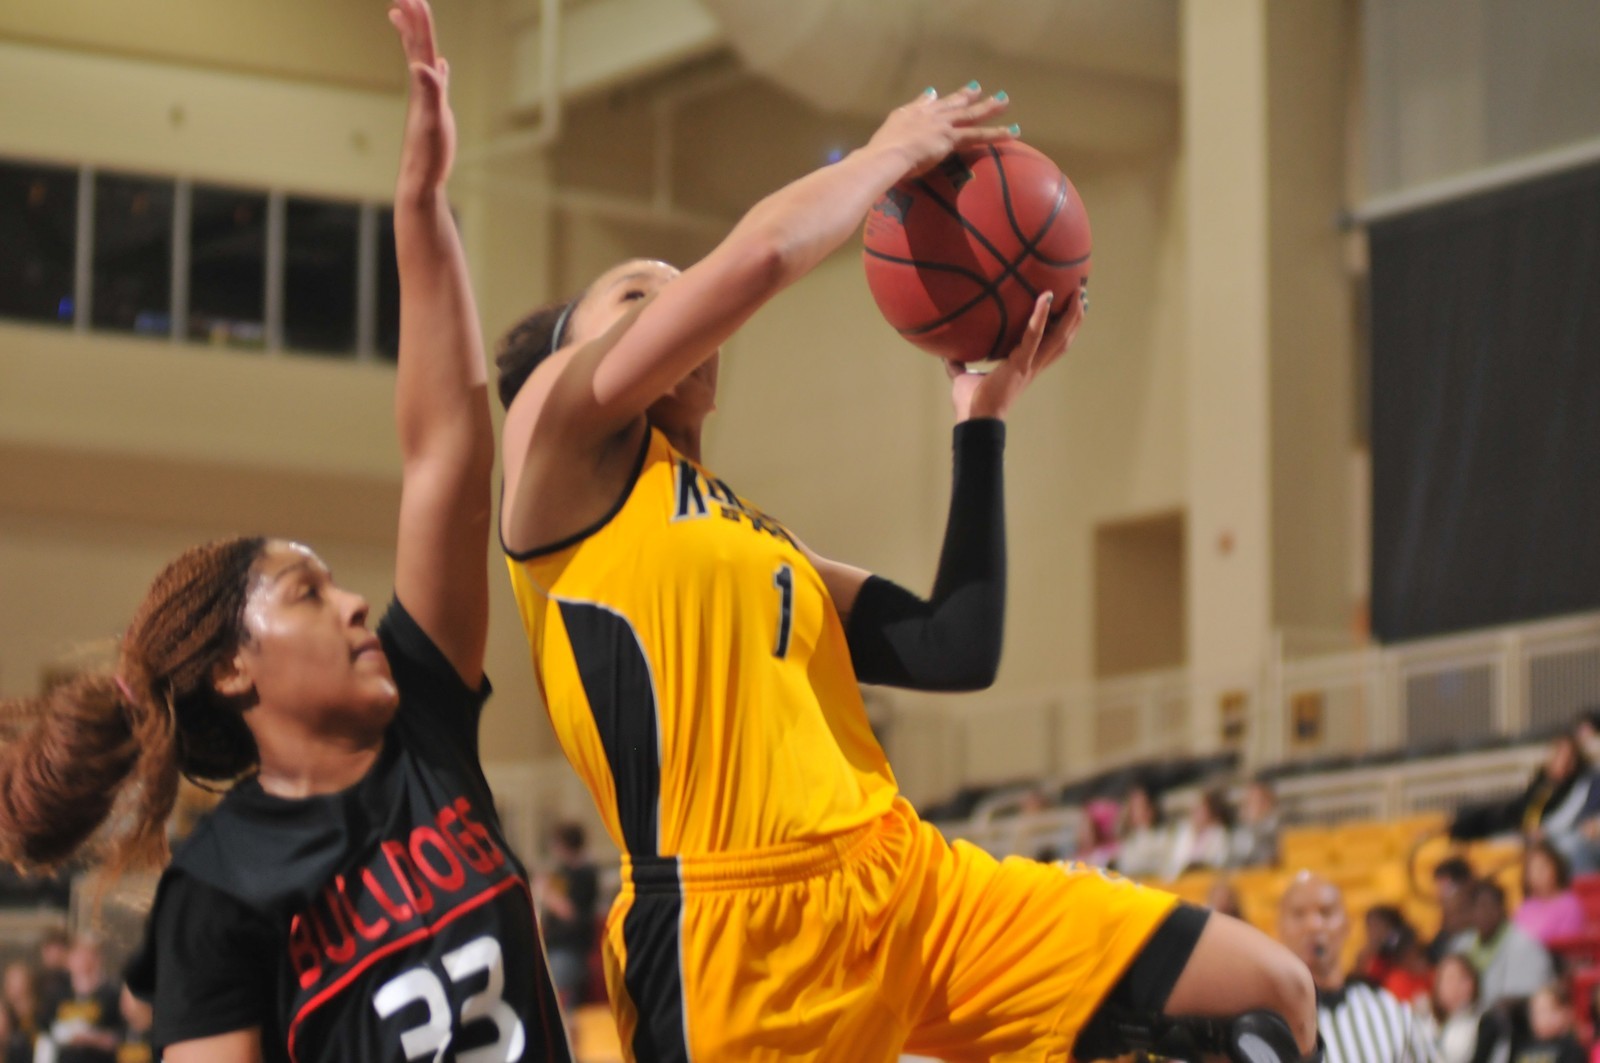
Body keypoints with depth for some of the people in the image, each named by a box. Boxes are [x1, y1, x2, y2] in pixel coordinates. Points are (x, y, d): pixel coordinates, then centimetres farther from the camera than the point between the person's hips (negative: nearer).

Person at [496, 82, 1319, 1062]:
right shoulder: (556, 423, 6)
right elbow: (759, 256, -7)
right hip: (736, 925, -8)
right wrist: (891, 153, 10)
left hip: (905, 879, 8)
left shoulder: (758, 540, 28)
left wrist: (985, 416, 23)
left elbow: (957, 652, 19)